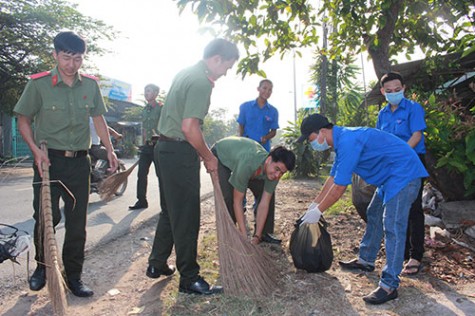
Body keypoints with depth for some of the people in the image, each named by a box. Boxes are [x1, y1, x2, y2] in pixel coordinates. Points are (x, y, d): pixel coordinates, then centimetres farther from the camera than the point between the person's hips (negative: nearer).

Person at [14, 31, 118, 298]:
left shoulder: (90, 85, 4)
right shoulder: (39, 84, -5)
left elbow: (98, 117, 13)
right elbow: (24, 120, 1)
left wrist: (109, 149, 4)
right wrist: (36, 150, -13)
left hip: (79, 161, 3)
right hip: (49, 160, -2)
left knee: (77, 223, 6)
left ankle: (74, 276, 21)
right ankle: (42, 267, 27)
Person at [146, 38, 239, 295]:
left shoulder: (186, 74, 16)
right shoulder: (202, 81, -15)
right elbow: (189, 128, -23)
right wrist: (208, 157, -10)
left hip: (165, 147, 10)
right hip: (180, 152, -10)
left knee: (170, 211, 19)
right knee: (186, 217, -1)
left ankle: (157, 264, 32)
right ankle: (189, 279, 11)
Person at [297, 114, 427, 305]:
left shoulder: (347, 142, -26)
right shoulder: (341, 141, 7)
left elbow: (338, 188, -25)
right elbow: (333, 178, 14)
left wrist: (318, 212, -13)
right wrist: (314, 204, 14)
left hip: (404, 173, -11)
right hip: (390, 176, 11)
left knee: (392, 227, -13)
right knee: (374, 215, 18)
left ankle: (389, 285, -7)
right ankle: (366, 260, 33)